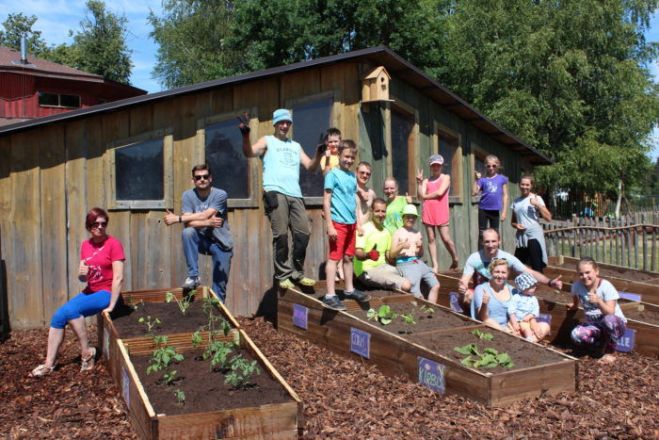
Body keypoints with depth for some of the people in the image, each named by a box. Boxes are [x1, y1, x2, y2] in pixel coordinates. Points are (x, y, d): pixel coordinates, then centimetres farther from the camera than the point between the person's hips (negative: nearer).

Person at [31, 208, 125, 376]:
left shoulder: (113, 244, -13)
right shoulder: (85, 245, 7)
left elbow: (118, 277, -18)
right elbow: (82, 278, 11)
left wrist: (111, 305, -20)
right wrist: (82, 274, -14)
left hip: (106, 293, -7)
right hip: (89, 292, 7)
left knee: (71, 310, -26)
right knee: (58, 316, -8)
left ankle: (87, 352, -11)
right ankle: (49, 364, 0)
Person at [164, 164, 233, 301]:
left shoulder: (220, 194, -15)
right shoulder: (188, 195, -8)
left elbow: (204, 215, -25)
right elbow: (188, 223, -18)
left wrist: (177, 218, -24)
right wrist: (208, 223, -33)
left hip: (221, 243, -1)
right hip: (202, 241, 2)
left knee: (220, 286, -3)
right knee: (187, 232, -30)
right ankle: (193, 275, -20)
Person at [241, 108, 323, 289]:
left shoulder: (296, 146, 26)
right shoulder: (267, 141, 12)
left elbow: (310, 167, 19)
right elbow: (249, 153, -6)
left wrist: (318, 155, 0)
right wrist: (245, 135, -24)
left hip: (295, 195, 5)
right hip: (275, 193, -5)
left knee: (303, 233, 0)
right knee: (281, 235, -10)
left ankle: (297, 273, 14)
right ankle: (283, 275, 0)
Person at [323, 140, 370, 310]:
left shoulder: (352, 175, 13)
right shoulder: (333, 174, -7)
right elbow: (326, 200, -10)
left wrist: (358, 222, 15)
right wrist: (330, 225, -15)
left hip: (351, 223, 7)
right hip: (338, 222, -7)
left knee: (348, 257, 16)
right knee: (334, 257, -5)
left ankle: (349, 290, 28)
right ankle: (330, 296, -2)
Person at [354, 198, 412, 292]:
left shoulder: (386, 232, 14)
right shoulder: (364, 229, -9)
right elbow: (358, 253, -19)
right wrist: (368, 255, -39)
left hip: (383, 267, 8)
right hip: (367, 271, -8)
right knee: (406, 285, -24)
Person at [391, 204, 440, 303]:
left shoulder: (417, 233, 19)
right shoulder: (398, 233, 3)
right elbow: (392, 255, -3)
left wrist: (421, 246, 2)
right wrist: (401, 246, -20)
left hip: (418, 262, 6)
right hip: (405, 264, -6)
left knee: (435, 285, -5)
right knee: (416, 294, -19)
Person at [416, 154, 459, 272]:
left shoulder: (446, 177, 5)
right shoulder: (426, 181, 12)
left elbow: (440, 192, -10)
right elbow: (421, 196, 0)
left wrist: (425, 196, 0)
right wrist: (419, 182, -9)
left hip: (441, 213, -3)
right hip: (428, 213, 3)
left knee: (446, 238, -5)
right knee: (431, 239, 2)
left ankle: (455, 258, 19)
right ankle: (435, 265, 6)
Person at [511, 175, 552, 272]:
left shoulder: (536, 198, -1)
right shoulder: (516, 201, 12)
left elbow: (548, 218, -9)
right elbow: (512, 221, 20)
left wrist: (538, 205, -18)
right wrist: (516, 225, -2)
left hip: (534, 236, -5)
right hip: (520, 238, 5)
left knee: (537, 267, -6)